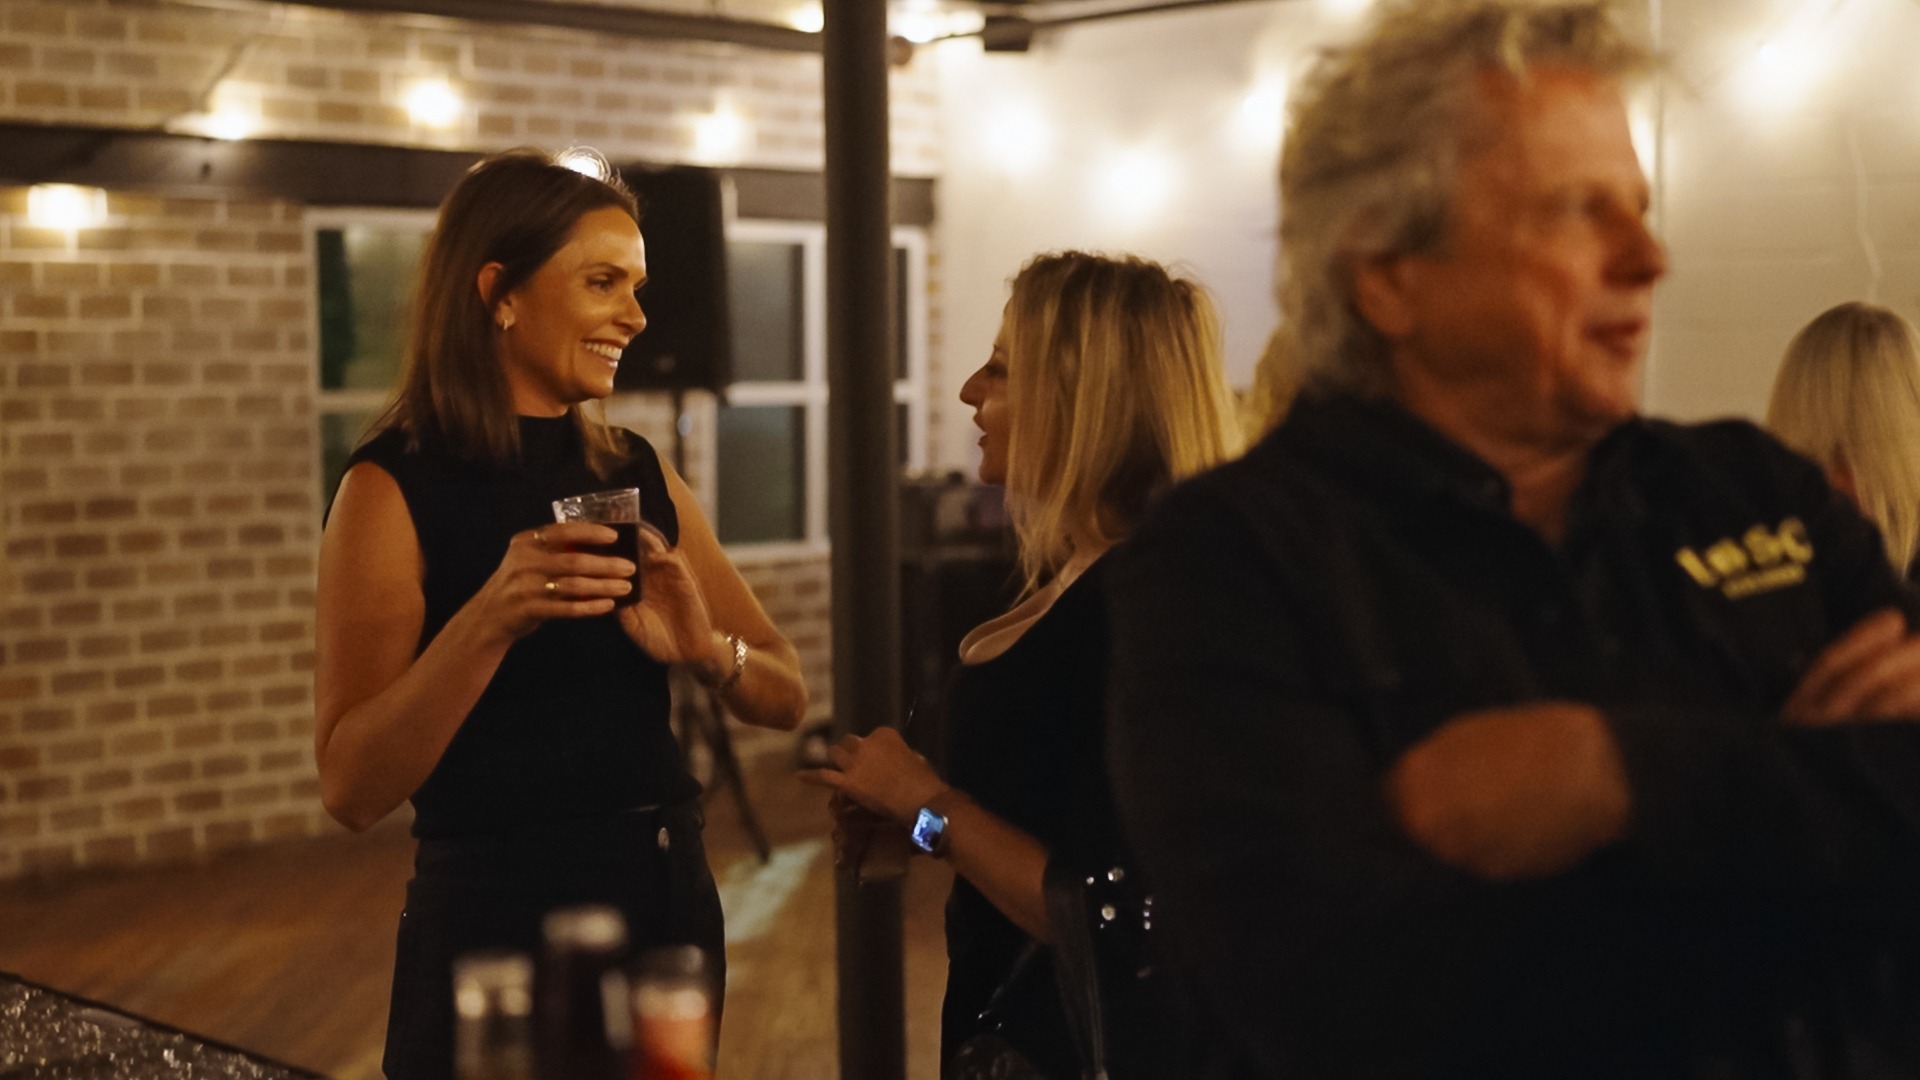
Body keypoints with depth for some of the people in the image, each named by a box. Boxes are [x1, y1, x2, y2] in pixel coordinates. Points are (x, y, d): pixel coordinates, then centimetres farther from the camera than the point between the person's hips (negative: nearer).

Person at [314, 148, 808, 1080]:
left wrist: (707, 650, -17)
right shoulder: (397, 491, -10)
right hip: (495, 926, -5)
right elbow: (352, 788, -18)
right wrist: (491, 618, -31)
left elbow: (785, 695, 5)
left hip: (670, 902, 6)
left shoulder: (640, 477, 6)